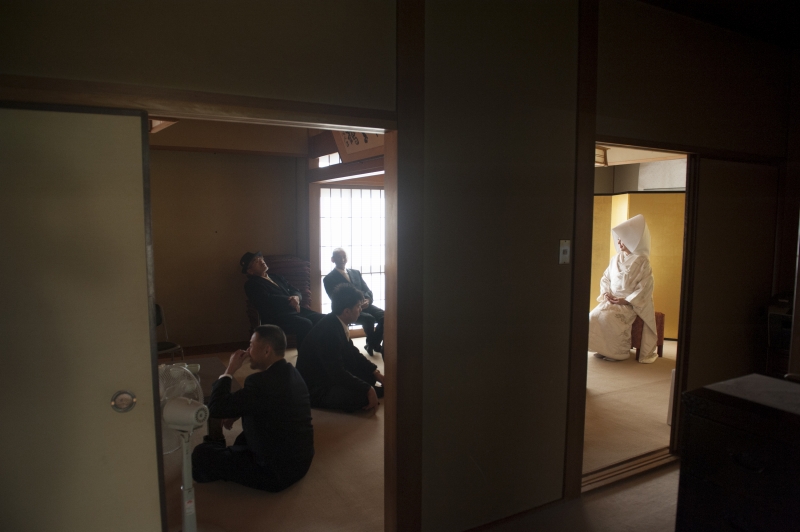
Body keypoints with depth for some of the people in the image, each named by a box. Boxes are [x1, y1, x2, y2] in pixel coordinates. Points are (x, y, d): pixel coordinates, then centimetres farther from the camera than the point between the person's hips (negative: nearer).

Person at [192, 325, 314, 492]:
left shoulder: (262, 381, -27)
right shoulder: (291, 373, 3)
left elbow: (215, 408, -23)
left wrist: (230, 370, -13)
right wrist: (235, 413, 7)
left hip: (278, 471, -9)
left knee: (201, 453, 0)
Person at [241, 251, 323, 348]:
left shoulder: (277, 278, 26)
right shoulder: (251, 285, 4)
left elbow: (296, 291, 18)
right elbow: (268, 299, -13)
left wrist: (296, 297, -6)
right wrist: (290, 300, -6)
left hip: (296, 311, 7)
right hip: (276, 317, -7)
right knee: (305, 324, -33)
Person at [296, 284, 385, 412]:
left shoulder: (337, 323, -1)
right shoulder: (328, 330, -30)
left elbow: (352, 352, 10)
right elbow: (337, 373, -30)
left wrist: (376, 373, 3)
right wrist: (368, 390, -25)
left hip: (329, 375, 10)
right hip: (316, 389, -10)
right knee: (361, 396, -25)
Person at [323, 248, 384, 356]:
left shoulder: (356, 273, 20)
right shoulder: (329, 279, 3)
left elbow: (367, 290, 13)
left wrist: (367, 300, -11)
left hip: (364, 305, 5)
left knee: (384, 316, -21)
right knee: (369, 318, -32)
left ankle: (374, 344, -1)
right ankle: (372, 344, -5)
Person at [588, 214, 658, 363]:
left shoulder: (642, 261, -9)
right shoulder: (616, 259, 10)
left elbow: (645, 287, -13)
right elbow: (605, 278, 15)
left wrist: (626, 301, -19)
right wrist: (605, 293, -5)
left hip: (631, 303, -6)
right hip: (612, 300, 6)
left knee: (609, 317, -31)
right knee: (594, 316, -20)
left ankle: (620, 351, -11)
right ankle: (605, 349, -2)